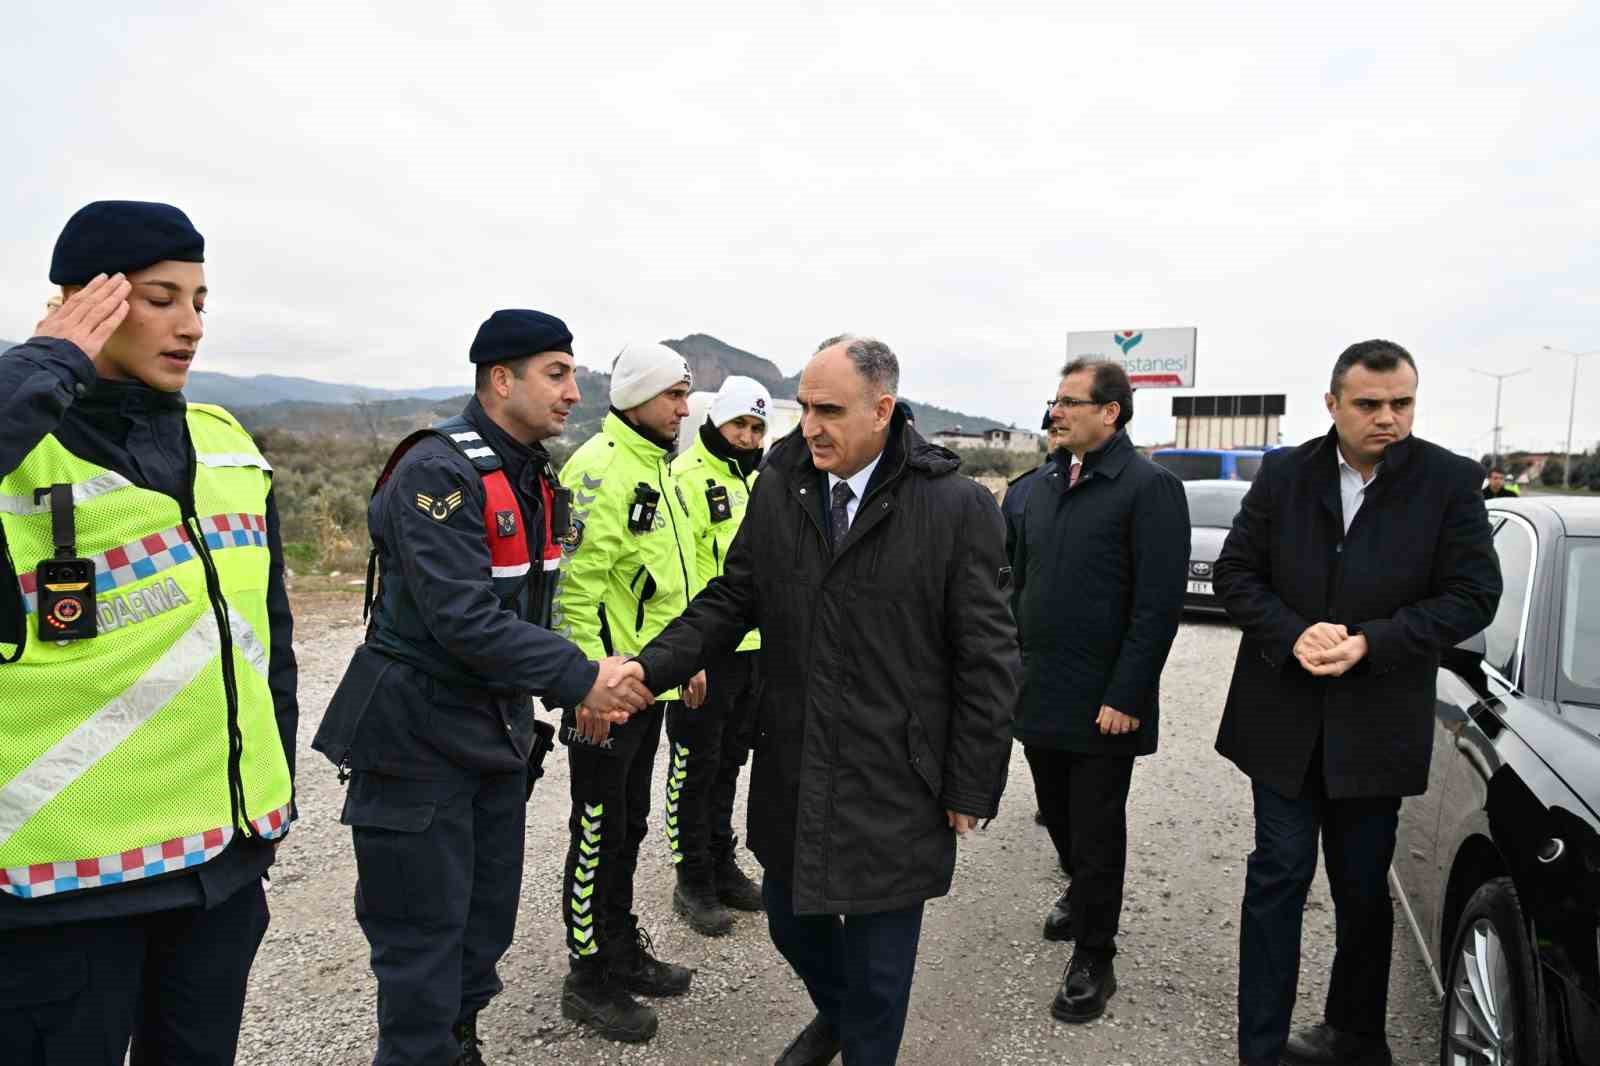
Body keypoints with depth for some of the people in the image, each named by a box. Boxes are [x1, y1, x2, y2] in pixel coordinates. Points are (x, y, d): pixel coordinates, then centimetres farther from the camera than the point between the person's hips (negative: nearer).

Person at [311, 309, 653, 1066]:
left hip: (499, 732, 8)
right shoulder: (437, 469, -20)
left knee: (487, 921, 18)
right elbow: (463, 617, -28)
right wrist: (578, 678, -26)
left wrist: (571, 687, 1)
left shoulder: (535, 476, 7)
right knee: (424, 939, 3)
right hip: (420, 740, -8)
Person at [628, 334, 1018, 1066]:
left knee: (878, 959, 12)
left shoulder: (958, 508, -14)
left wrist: (971, 787, -8)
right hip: (792, 772, 5)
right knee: (790, 919, 24)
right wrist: (648, 667, -11)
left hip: (893, 784, -4)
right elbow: (731, 601, 4)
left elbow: (986, 661, -10)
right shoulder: (778, 490, -1)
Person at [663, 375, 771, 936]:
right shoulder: (685, 477, -13)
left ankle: (722, 866, 33)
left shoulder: (756, 479, 14)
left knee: (729, 762, 19)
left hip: (752, 647, 8)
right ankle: (693, 881, 19)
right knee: (695, 767, 5)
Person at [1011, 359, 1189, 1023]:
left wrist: (1126, 697, -19)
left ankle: (1092, 961, 23)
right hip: (1038, 696, 6)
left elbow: (1159, 605, -16)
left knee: (1096, 833, 6)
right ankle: (1082, 894, 47)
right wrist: (1012, 667, 10)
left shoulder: (1148, 488, -12)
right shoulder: (1045, 487, 10)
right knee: (1058, 817, 21)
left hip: (1102, 706, -6)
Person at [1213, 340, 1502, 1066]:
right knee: (1278, 874, 7)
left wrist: (1369, 642, -18)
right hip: (1284, 718, 1)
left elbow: (1473, 594, -7)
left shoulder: (1450, 482, -5)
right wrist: (1293, 635, -16)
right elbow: (1235, 572, 0)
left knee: (1363, 888, 15)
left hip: (1376, 726, 0)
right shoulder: (1283, 474, -1)